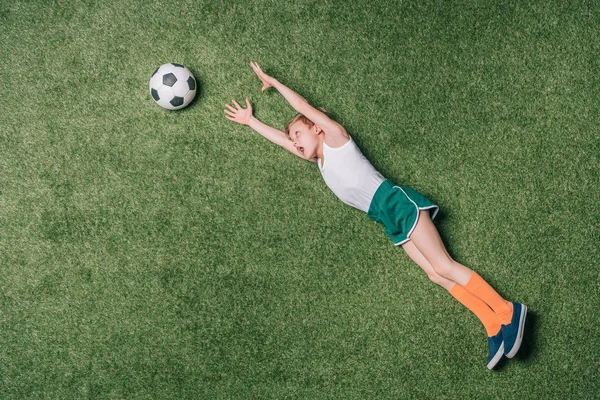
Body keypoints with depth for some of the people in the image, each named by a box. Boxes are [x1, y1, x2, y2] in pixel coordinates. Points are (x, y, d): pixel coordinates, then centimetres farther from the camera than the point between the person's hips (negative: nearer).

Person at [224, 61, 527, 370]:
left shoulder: (335, 138, 4)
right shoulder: (320, 161, 23)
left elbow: (303, 106, 3)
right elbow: (281, 139, 30)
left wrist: (272, 82, 13)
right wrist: (250, 120, 33)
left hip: (395, 201, -7)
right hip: (388, 221, 7)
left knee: (443, 266, -15)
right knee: (435, 275, -6)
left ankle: (507, 311, -14)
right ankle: (494, 327, -10)